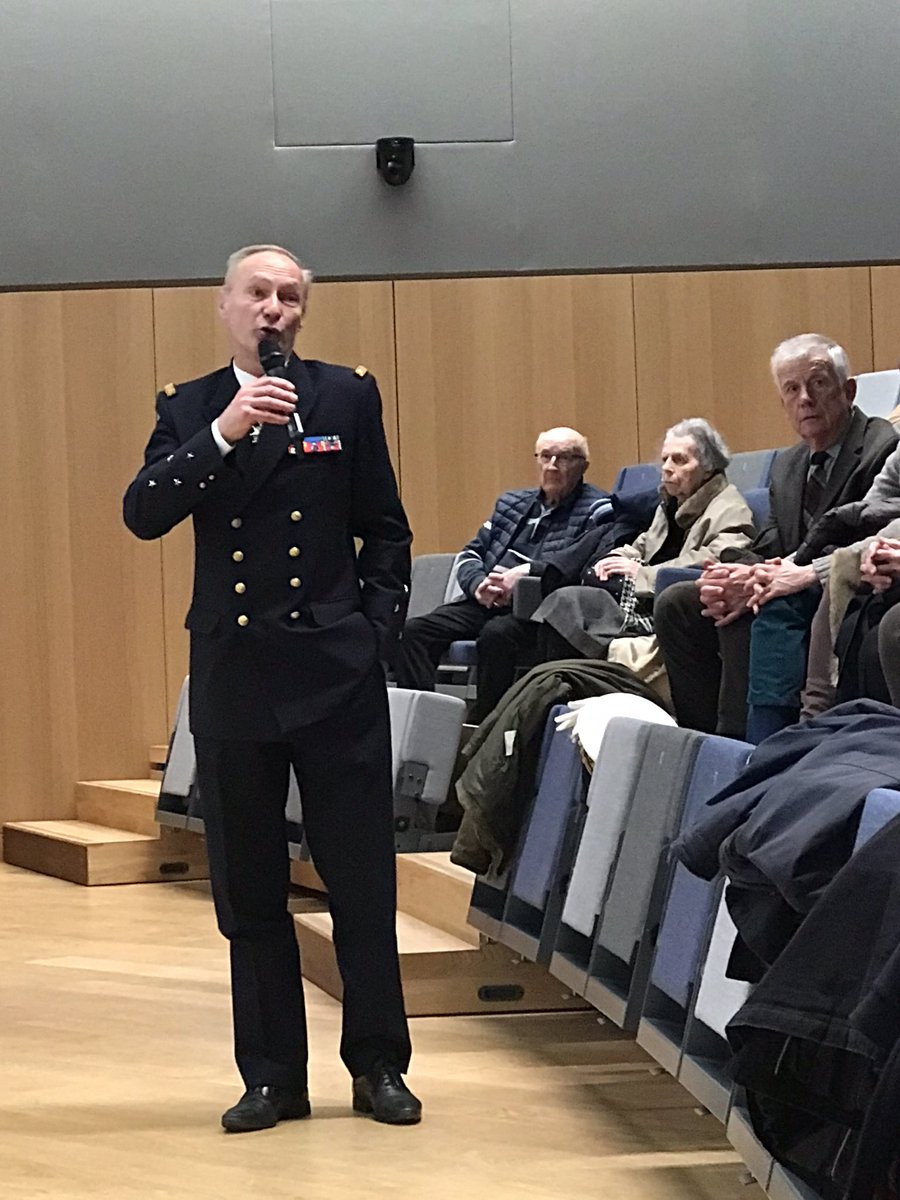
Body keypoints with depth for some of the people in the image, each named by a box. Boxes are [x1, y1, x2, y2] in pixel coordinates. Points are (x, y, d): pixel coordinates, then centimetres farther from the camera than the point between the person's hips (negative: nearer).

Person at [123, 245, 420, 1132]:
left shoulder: (347, 397, 5)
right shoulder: (188, 409, 8)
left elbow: (386, 531, 9)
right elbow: (143, 515, -7)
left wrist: (376, 629, 0)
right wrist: (224, 434, -17)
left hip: (335, 674, -2)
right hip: (233, 675, 2)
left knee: (362, 881, 1)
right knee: (248, 890, 7)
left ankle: (378, 1066, 11)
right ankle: (272, 1076, 15)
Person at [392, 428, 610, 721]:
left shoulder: (597, 510, 2)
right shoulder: (512, 502, 23)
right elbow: (470, 554, 23)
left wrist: (527, 572, -16)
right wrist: (479, 585, 0)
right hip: (487, 603, 7)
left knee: (496, 634, -37)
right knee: (414, 631, -15)